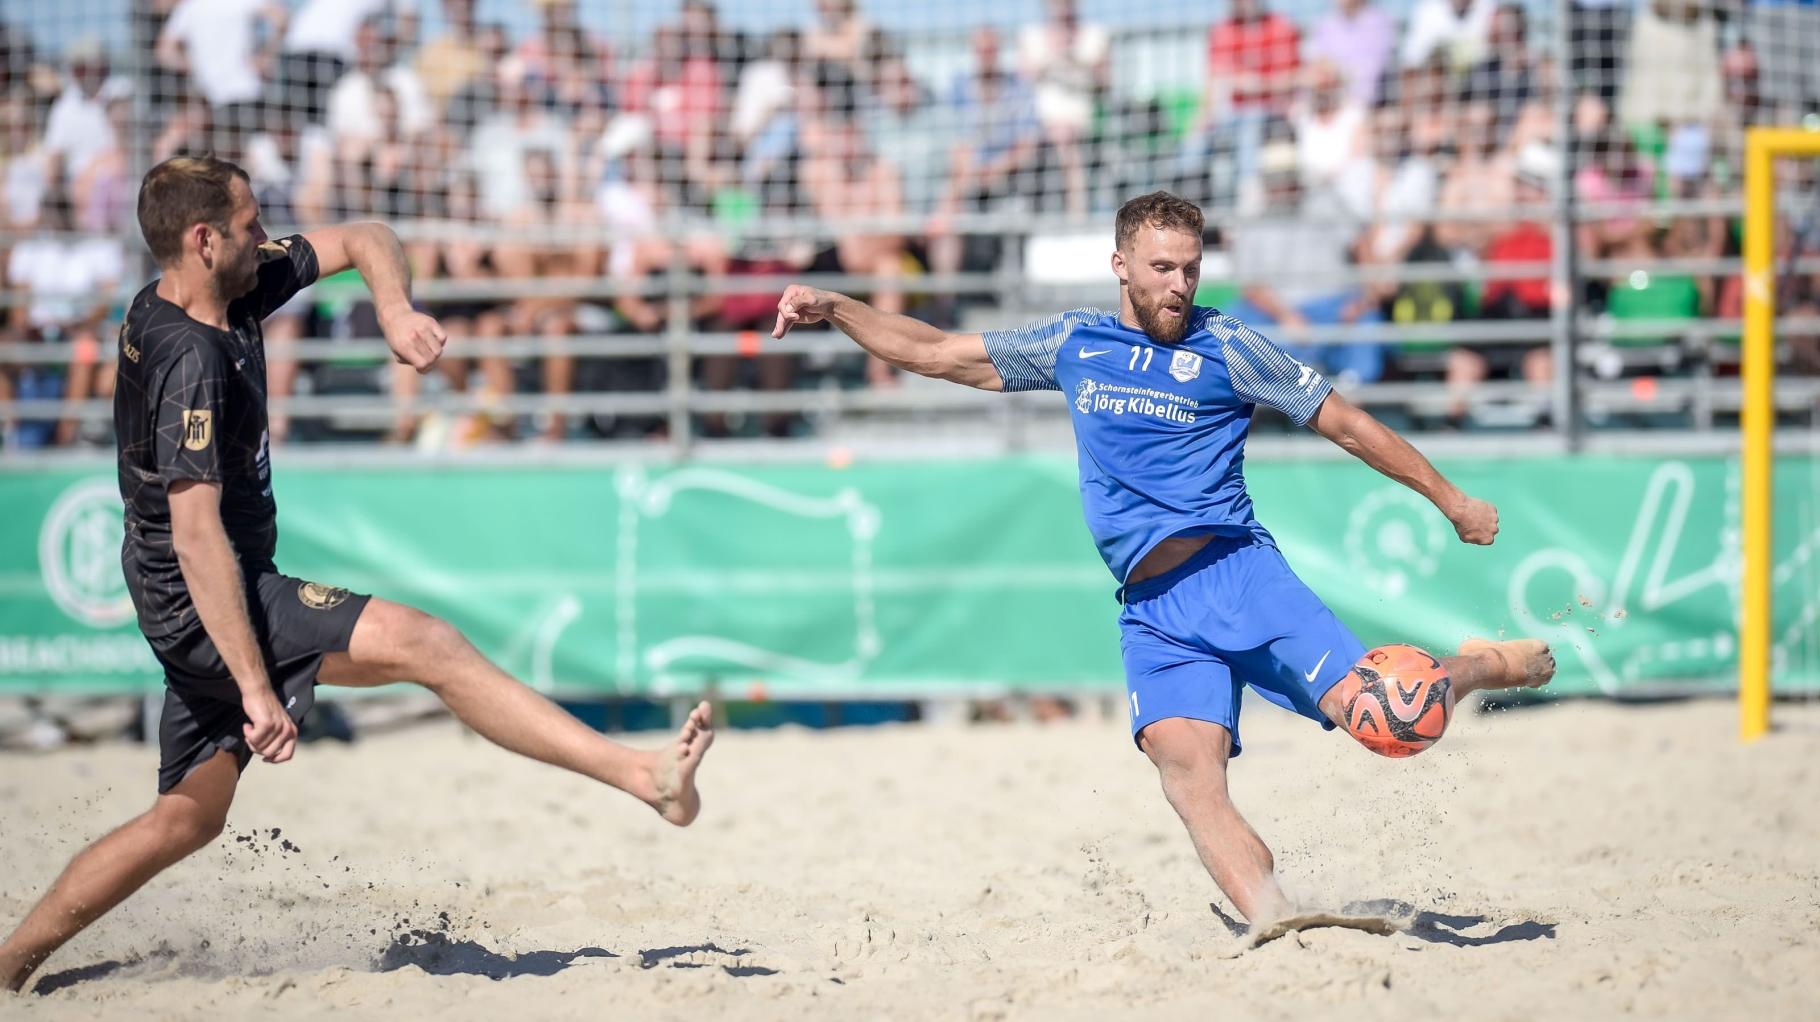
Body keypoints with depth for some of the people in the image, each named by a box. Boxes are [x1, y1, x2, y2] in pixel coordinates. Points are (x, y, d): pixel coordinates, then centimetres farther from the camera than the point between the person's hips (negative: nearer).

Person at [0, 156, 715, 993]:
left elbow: (361, 242, 13)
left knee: (189, 816, 15)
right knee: (428, 645, -18)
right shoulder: (190, 357, -22)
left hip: (191, 615, 10)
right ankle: (644, 776, -24)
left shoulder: (233, 290, 5)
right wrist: (256, 686, -31)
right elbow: (196, 531, -27)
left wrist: (395, 310, -11)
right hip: (205, 607, -10)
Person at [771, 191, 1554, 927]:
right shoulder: (1072, 344, 15)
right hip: (1152, 614, 3)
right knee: (1187, 768, -23)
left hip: (1233, 571, -3)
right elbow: (932, 354, 22)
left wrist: (1450, 499, 12)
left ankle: (1484, 667, 14)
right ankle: (1276, 925, -31)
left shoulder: (1225, 348, 4)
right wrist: (834, 309, 12)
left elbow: (1345, 424, 10)